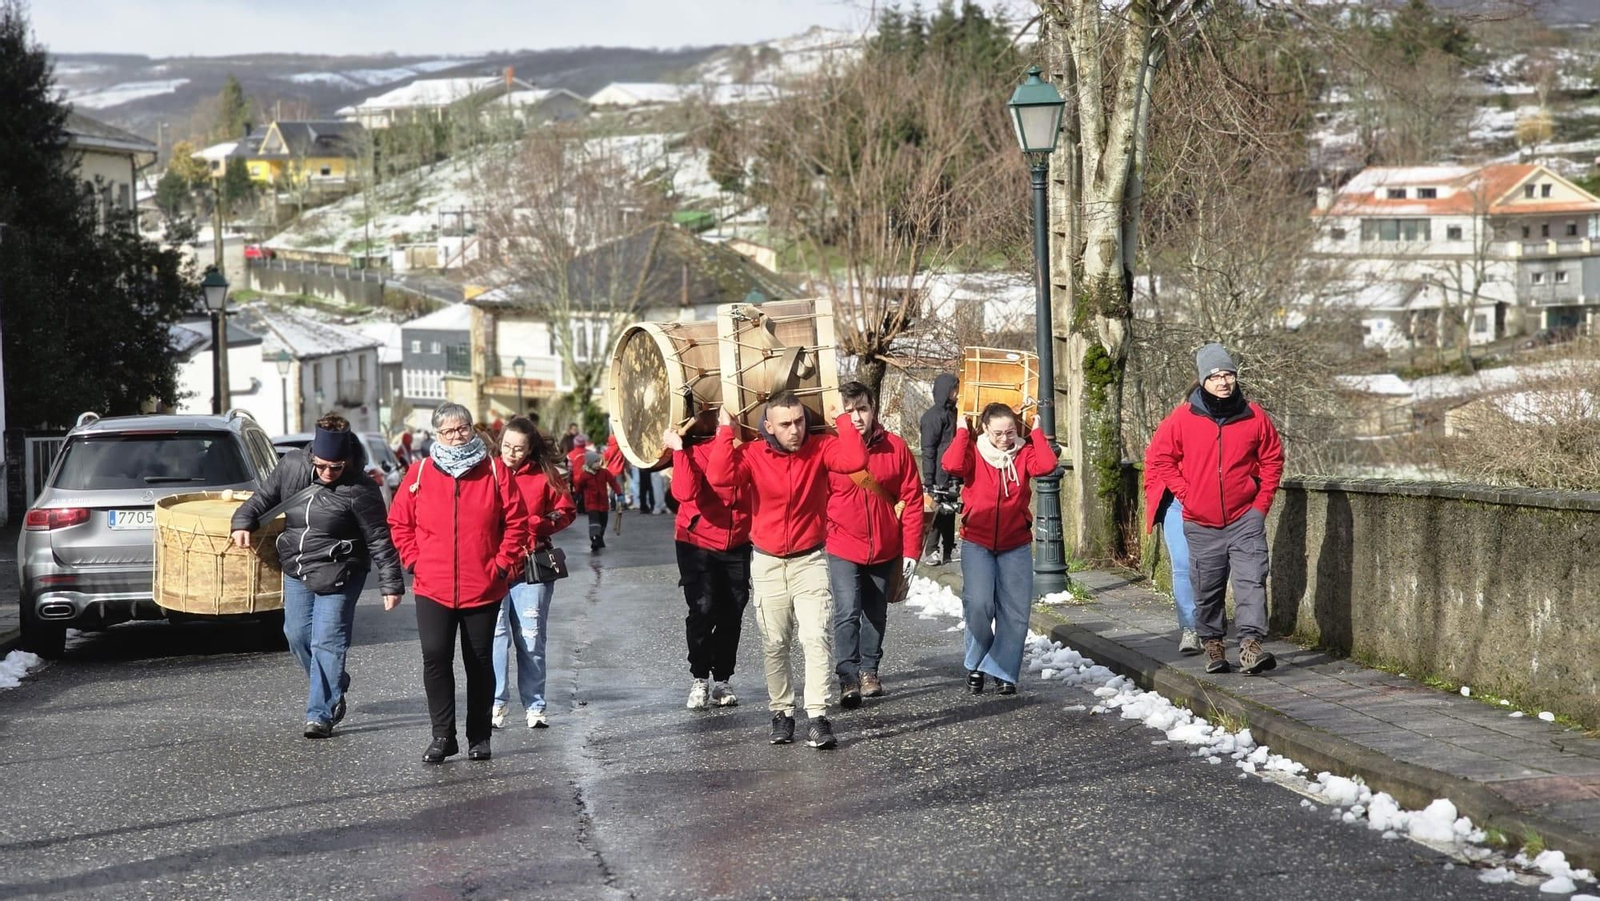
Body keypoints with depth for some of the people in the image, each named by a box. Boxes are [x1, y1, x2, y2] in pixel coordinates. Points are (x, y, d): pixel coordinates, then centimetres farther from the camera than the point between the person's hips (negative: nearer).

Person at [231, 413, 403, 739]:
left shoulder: (359, 490, -18)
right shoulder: (291, 467, -5)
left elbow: (379, 539, -13)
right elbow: (265, 497, 11)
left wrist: (391, 583, -14)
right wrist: (243, 521, -7)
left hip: (338, 576, -6)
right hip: (296, 570, 6)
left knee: (327, 642, -10)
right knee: (297, 635, 9)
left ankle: (321, 714, -6)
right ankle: (334, 690, 32)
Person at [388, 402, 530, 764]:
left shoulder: (493, 470, 1)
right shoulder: (420, 473, 3)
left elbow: (516, 521, 3)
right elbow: (399, 522, 9)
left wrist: (502, 564, -4)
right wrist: (415, 560, -1)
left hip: (483, 588, 0)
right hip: (432, 588, 0)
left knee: (480, 662, 7)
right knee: (435, 658, -10)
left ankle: (478, 737, 18)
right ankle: (442, 735, 0)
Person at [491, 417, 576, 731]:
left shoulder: (544, 476, 3)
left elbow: (566, 511, 8)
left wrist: (537, 524, -8)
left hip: (532, 567, 1)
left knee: (531, 639, 4)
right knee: (495, 635, -7)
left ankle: (535, 706, 12)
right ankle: (496, 704, -1)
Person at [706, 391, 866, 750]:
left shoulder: (820, 448, -7)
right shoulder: (752, 454, -7)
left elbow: (855, 460, -25)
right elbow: (719, 477, -25)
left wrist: (842, 419, -17)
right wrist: (726, 431, -19)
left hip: (810, 561, -1)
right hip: (767, 563, 1)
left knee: (817, 636, -15)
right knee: (774, 644, 9)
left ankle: (818, 717, -15)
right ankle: (781, 713, 22)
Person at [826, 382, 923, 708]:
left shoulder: (896, 448, -5)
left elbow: (912, 500, -2)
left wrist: (910, 549, -3)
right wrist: (825, 538, -10)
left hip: (886, 550, 3)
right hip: (843, 550, -3)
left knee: (876, 614, 16)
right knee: (847, 612, -17)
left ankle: (869, 669, 33)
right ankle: (848, 679, -14)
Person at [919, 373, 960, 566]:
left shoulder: (951, 412, 12)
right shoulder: (934, 416, -14)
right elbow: (928, 450, -16)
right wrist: (928, 481, -18)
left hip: (952, 475, 8)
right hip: (939, 476, -8)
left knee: (949, 511, 14)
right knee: (938, 512, -2)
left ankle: (949, 550, 22)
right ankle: (931, 551, 7)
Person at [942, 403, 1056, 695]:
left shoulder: (1023, 454, 3)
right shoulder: (974, 452, -1)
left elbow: (1046, 465, -17)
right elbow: (952, 464, -22)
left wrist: (1037, 432, -8)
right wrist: (962, 432, -12)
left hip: (1016, 545, 2)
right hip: (977, 543, -2)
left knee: (1015, 611, 0)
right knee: (979, 605, -15)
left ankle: (1003, 671, 11)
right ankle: (976, 664, 5)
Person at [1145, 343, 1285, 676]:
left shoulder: (1254, 417, -2)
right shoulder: (1183, 418, -4)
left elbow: (1272, 459, 8)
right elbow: (1158, 457, 4)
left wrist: (1262, 501, 2)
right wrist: (1184, 492, -3)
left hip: (1245, 518, -1)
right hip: (1201, 523, 1)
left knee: (1251, 580, -13)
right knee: (1208, 589, 9)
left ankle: (1250, 644, -19)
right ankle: (1212, 643, 23)